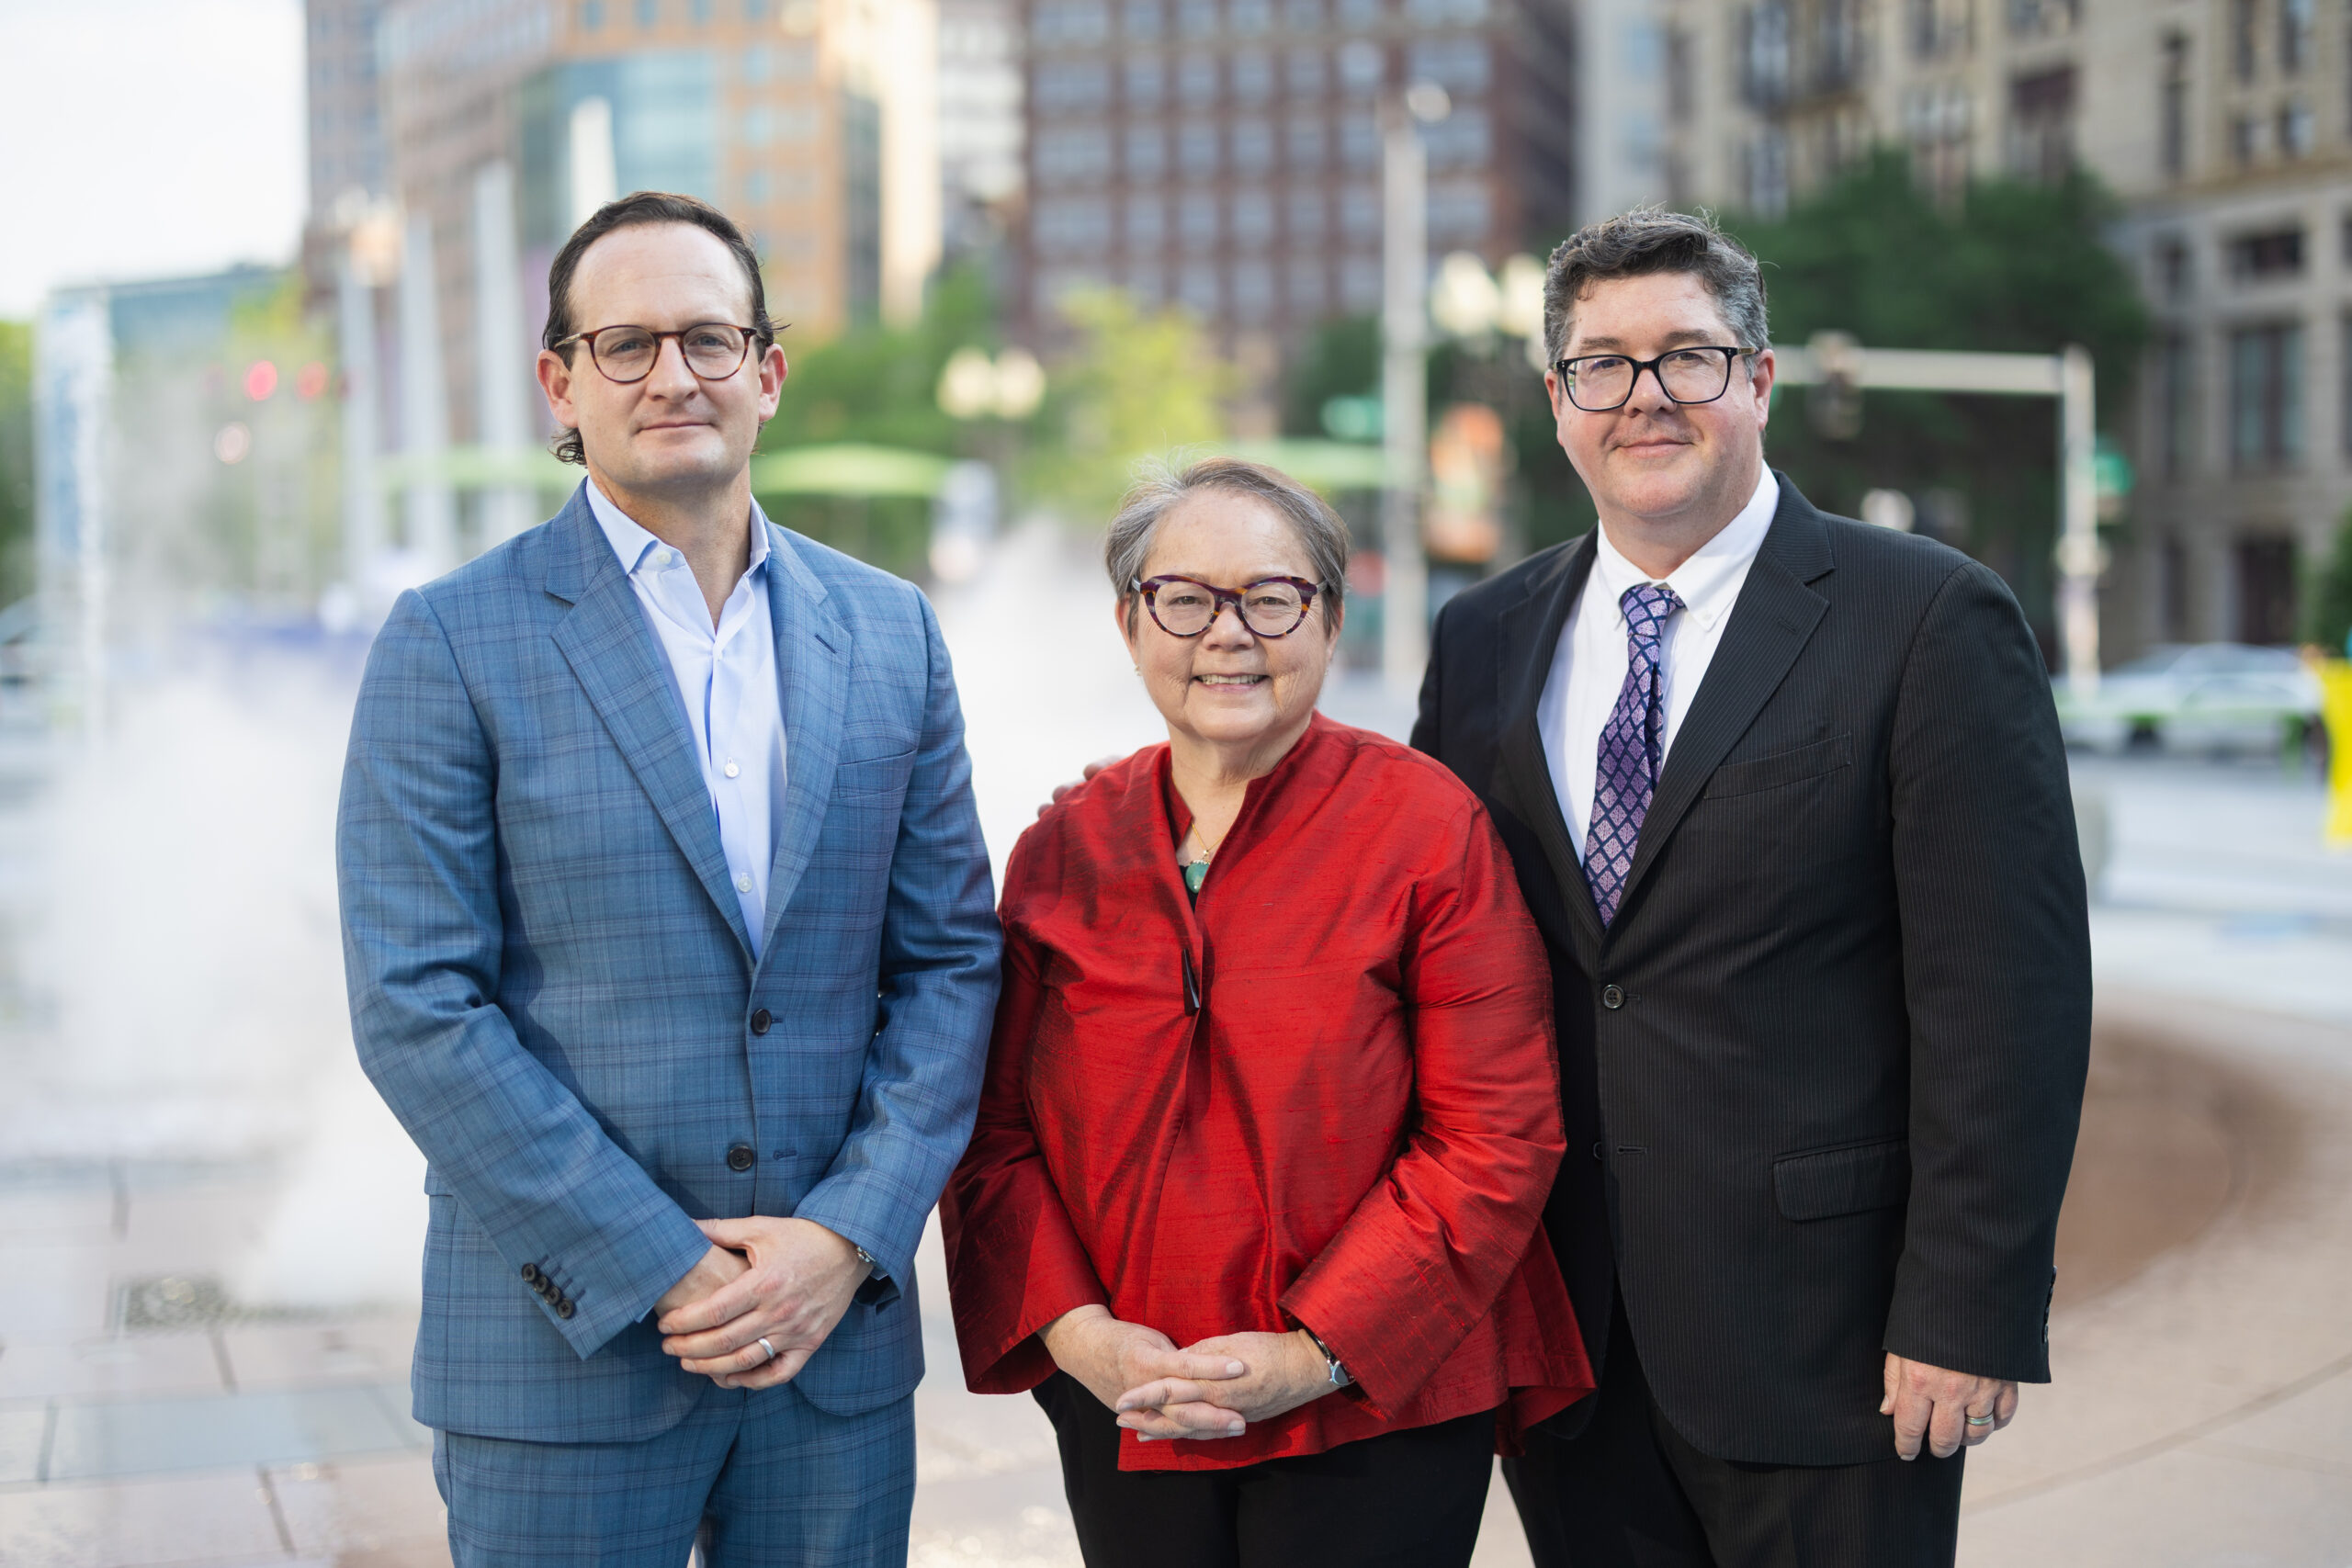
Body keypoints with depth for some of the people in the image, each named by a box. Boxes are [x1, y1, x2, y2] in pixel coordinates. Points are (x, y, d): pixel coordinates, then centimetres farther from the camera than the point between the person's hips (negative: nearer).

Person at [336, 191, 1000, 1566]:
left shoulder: (889, 632, 7)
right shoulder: (454, 641, -4)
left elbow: (951, 958, 7)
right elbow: (415, 1006, -9)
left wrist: (847, 1237, -6)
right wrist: (662, 1272, -13)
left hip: (839, 1336, 3)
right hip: (564, 1351, -3)